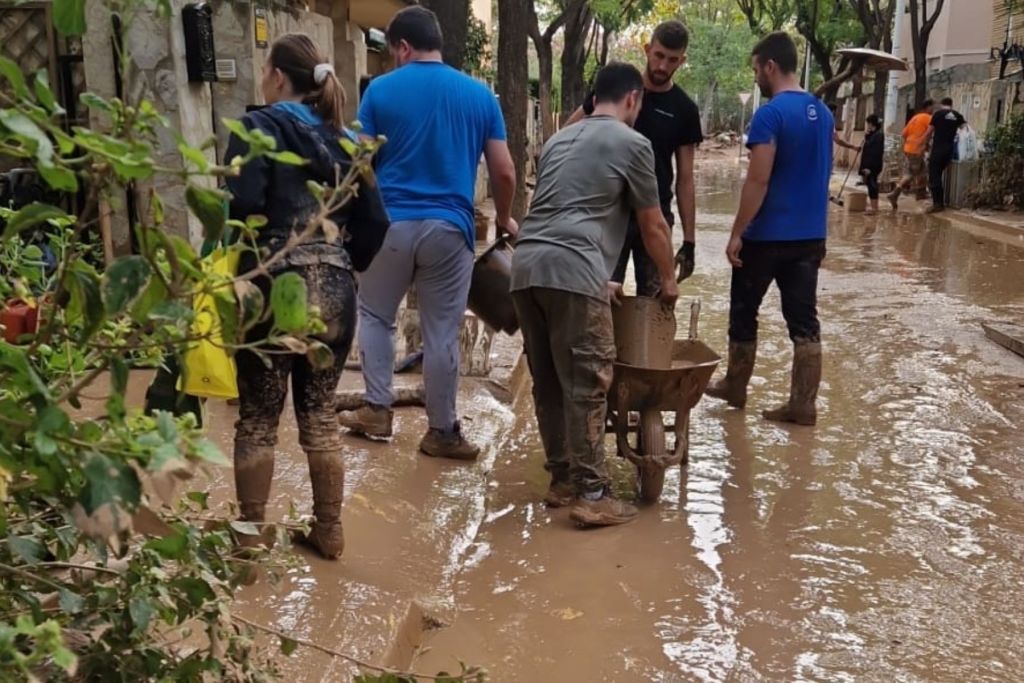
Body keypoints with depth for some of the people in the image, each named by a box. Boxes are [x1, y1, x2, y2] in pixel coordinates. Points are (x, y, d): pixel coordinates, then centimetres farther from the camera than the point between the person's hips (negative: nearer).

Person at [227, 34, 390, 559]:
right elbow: (374, 221, 9)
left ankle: (252, 533, 14)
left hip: (274, 288, -5)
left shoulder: (259, 128, -3)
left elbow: (242, 207, -16)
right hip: (334, 292, 5)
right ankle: (329, 529, 21)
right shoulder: (341, 139, 13)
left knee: (258, 419, 6)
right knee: (320, 413, 13)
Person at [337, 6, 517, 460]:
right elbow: (504, 172, 3)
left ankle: (377, 409, 21)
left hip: (391, 223, -1)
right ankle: (442, 431, 14)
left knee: (375, 315, 20)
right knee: (442, 333, 6)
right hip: (450, 227, 1)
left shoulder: (381, 90, 0)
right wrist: (504, 218, 19)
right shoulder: (479, 95, 5)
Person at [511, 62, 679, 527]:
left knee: (548, 382, 13)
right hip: (570, 269, -7)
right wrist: (668, 280, 29)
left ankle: (561, 479, 24)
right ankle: (592, 494, 2)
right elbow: (653, 226, 13)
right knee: (587, 383, -2)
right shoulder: (632, 143, 8)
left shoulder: (559, 139, 29)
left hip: (526, 264, 7)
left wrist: (600, 278, 39)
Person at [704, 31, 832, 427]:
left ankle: (735, 388, 26)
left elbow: (758, 181, -19)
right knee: (804, 321, 6)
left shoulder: (771, 115, -15)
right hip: (810, 235, 7)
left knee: (743, 313, 11)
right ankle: (803, 405, 8)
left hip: (767, 235, -7)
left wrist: (737, 233, -14)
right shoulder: (823, 113, 10)